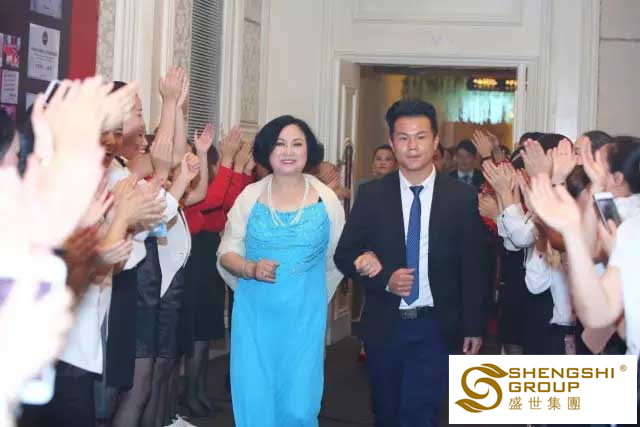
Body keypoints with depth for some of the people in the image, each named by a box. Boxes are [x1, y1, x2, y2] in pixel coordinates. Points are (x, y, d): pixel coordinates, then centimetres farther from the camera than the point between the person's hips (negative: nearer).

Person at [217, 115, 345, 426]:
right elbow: (226, 253, 4)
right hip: (254, 315, 1)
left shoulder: (327, 199, 1)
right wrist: (251, 269, -14)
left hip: (304, 317, 0)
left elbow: (337, 259, 9)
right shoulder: (250, 196, 2)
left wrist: (311, 295, 9)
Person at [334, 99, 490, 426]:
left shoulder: (462, 197, -3)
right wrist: (384, 279, -14)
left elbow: (475, 268, 1)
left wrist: (474, 328, 0)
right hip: (383, 325, 2)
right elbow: (344, 255, 2)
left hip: (435, 328, -2)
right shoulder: (372, 195, -1)